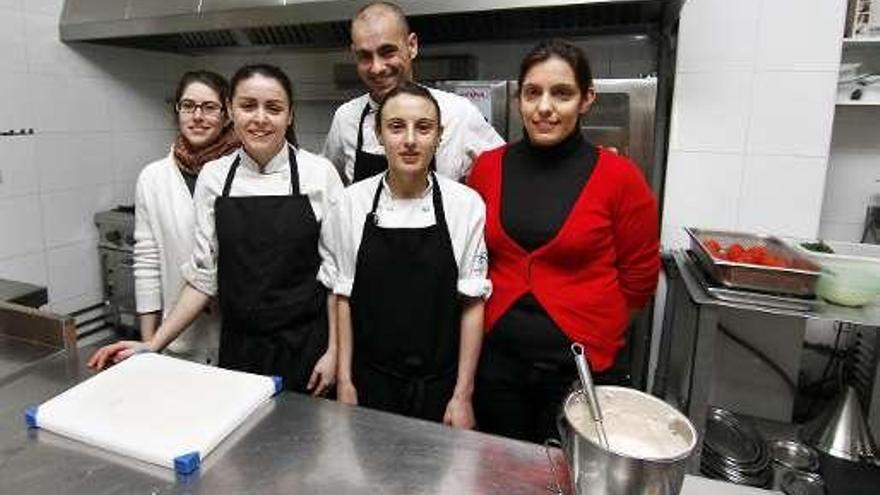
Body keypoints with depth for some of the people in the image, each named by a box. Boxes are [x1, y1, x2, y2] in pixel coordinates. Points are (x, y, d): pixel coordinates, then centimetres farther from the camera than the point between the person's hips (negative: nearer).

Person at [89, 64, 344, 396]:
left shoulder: (319, 173, -8)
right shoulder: (213, 177, 0)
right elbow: (204, 273, 4)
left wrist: (333, 351, -8)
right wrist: (153, 345, 0)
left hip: (305, 345, -2)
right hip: (238, 347, 2)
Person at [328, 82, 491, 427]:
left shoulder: (466, 205, -10)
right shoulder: (353, 202, -6)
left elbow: (472, 303, -5)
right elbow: (344, 296, 1)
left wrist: (463, 395, -5)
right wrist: (344, 381, 1)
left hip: (439, 387, -1)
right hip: (369, 383, 1)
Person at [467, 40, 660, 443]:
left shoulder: (618, 176, -11)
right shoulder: (488, 167, -2)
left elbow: (639, 275, 0)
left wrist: (595, 325, 8)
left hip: (580, 364, -2)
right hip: (496, 356, 3)